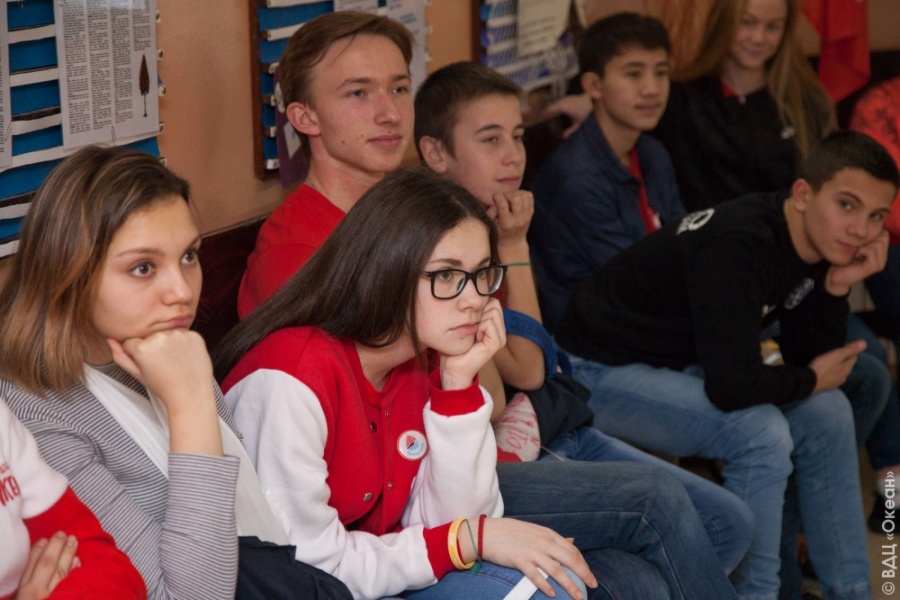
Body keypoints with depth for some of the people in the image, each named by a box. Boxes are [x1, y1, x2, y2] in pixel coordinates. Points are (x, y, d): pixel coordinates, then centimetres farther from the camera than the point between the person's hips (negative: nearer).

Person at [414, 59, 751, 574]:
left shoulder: (492, 228, 10)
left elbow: (538, 362, 7)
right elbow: (526, 371, -15)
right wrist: (514, 250, -11)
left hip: (564, 432, 9)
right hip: (510, 455, -9)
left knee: (730, 524, 6)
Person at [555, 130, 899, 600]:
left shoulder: (814, 242, -4)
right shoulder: (739, 247, -31)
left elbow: (810, 359, 2)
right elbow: (731, 386, -37)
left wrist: (837, 287, -14)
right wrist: (810, 381, -17)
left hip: (680, 363, 9)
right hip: (601, 371, -9)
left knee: (827, 413, 2)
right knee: (760, 432, -27)